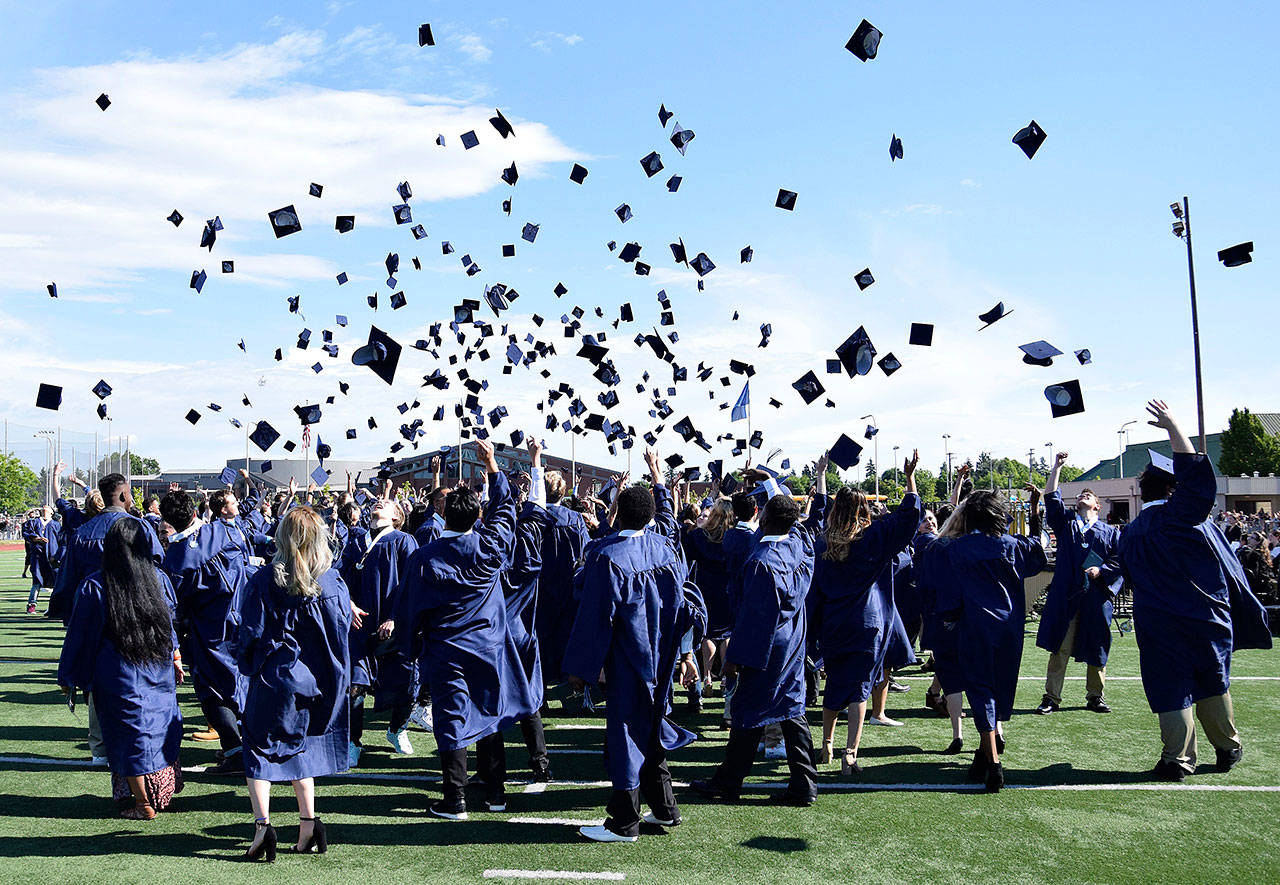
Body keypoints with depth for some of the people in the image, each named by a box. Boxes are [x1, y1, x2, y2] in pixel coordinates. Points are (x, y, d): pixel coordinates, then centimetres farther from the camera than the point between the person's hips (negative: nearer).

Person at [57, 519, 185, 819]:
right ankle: (165, 793, 25)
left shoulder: (94, 587, -13)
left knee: (130, 737, 4)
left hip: (120, 678, -4)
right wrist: (175, 655, 21)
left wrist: (67, 676, 5)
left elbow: (80, 635, -6)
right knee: (162, 729, 16)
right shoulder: (159, 579, -4)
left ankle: (144, 804, 9)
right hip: (160, 671, 4)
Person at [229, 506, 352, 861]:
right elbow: (343, 630, 3)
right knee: (299, 748, 18)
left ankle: (262, 823, -4)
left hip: (275, 678, -3)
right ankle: (308, 824, 14)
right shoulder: (333, 582, -6)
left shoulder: (265, 581, -13)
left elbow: (248, 631, -7)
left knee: (260, 750, 9)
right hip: (321, 682, 3)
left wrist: (250, 666, 10)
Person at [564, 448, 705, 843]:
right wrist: (658, 480, 37)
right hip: (659, 658, 6)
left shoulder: (607, 557, -19)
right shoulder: (664, 545, -2)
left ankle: (624, 822, 8)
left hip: (626, 661, -6)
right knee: (651, 728, 18)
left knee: (625, 731, 1)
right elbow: (667, 518, 23)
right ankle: (663, 808, 26)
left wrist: (579, 667, -10)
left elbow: (593, 618, -17)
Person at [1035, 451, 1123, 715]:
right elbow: (1051, 497, 3)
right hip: (1065, 594, 0)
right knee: (1059, 646, -1)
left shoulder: (1110, 532, 13)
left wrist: (1101, 570, -12)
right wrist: (1057, 467, 0)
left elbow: (1121, 559, 5)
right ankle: (1051, 697, 3)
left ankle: (1095, 696, 21)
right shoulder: (1065, 523, 14)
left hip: (1096, 596, 0)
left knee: (1095, 647, 6)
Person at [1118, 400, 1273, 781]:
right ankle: (1227, 748, 28)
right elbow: (1192, 468, -11)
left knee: (1170, 688, 3)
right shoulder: (1181, 513, -8)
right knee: (1212, 685, 15)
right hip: (1203, 613, -1)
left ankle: (1177, 760, 0)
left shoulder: (1130, 533, 6)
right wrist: (1172, 427, -6)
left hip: (1156, 621, 1)